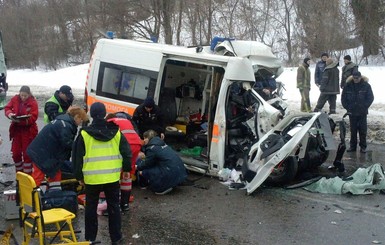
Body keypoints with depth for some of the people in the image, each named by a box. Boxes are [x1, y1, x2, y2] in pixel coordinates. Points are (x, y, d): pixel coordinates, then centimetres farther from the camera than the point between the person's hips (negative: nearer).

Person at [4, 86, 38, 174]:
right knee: (16, 153, 8)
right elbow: (7, 108, 4)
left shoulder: (33, 102, -12)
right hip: (16, 130, 4)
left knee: (27, 154, 2)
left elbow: (33, 117, -18)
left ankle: (27, 174, 13)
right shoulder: (15, 99, -1)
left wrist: (21, 121, -30)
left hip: (28, 131, -4)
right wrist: (9, 114, -19)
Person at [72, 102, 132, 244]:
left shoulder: (84, 134, -5)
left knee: (91, 208, 13)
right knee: (113, 206, 12)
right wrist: (126, 169, 15)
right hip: (112, 177, 2)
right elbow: (126, 152, 3)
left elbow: (77, 156, -1)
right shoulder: (115, 131, 0)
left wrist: (79, 176, 9)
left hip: (92, 178, -1)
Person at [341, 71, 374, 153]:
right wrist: (347, 107, -1)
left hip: (362, 113, -2)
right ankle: (353, 146, 16)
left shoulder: (366, 86, -4)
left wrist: (364, 107, -7)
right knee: (353, 130, 8)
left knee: (363, 130, 2)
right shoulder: (348, 85, 0)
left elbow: (370, 98, 0)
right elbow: (343, 98, 8)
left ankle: (363, 147, 11)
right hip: (352, 112, 2)